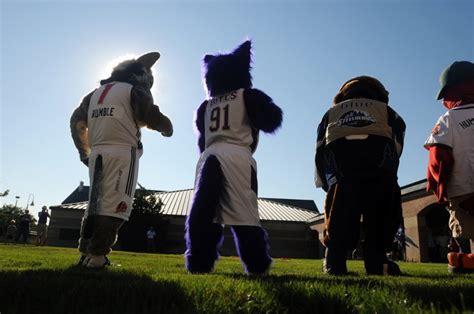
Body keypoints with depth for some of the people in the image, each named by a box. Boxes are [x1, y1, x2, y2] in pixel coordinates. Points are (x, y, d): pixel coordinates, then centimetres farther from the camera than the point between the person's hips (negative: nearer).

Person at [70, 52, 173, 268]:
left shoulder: (95, 93, 22)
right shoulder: (134, 90, 2)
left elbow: (77, 122, 18)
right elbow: (151, 118, -7)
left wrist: (84, 151, 22)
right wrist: (166, 128, 13)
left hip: (97, 153, 7)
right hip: (122, 153, -7)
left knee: (96, 204, 13)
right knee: (114, 206, -7)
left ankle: (85, 253, 15)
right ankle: (96, 256, -10)